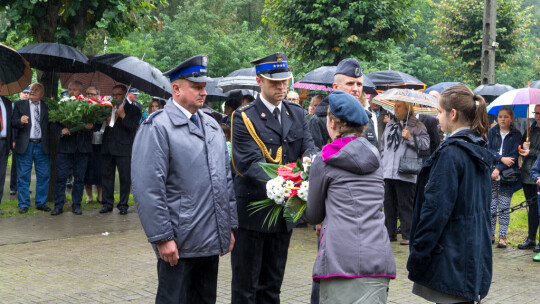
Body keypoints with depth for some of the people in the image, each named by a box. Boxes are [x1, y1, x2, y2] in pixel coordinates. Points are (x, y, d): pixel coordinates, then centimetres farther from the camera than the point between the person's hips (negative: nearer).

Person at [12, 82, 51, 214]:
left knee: (43, 176, 4)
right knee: (23, 176, 2)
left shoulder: (47, 106, 9)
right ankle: (24, 204, 11)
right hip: (25, 146, -1)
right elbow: (13, 122, -1)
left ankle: (41, 203, 16)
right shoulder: (19, 104, 8)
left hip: (42, 146, 1)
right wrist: (20, 121, -21)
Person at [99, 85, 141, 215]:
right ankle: (107, 203, 16)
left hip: (123, 148, -5)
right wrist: (105, 122, -4)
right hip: (107, 148, 5)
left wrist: (123, 115, -16)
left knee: (125, 178, -1)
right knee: (107, 176, 8)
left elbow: (133, 127, -9)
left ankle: (123, 205, 8)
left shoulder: (133, 109, 1)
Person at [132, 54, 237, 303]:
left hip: (211, 242, 7)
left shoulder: (212, 126, 14)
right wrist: (162, 238, -17)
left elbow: (225, 178, 19)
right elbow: (148, 188, -15)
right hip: (178, 245, -7)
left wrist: (230, 226, 15)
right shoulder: (157, 127, -10)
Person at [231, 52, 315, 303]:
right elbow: (249, 162, -20)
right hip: (251, 209, -5)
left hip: (284, 211, 5)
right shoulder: (244, 117, -9)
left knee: (272, 284, 16)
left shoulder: (297, 114, 9)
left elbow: (309, 151, -1)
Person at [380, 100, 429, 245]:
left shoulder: (416, 125, 0)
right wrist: (383, 162, 18)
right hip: (388, 173, 6)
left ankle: (407, 236, 3)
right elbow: (383, 145, 26)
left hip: (405, 175, -6)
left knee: (406, 206, -3)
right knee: (389, 205, 11)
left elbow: (425, 144, -8)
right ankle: (390, 233, 20)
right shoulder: (390, 125, 18)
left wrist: (410, 138, -17)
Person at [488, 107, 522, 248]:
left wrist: (499, 168, -15)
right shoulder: (492, 132, 7)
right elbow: (488, 150, -1)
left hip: (507, 176, -1)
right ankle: (491, 234, 14)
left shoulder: (516, 135, 3)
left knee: (504, 208, 0)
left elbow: (514, 155, -5)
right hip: (491, 174, 1)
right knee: (491, 207, 3)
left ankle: (502, 237, 6)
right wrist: (502, 158, -17)